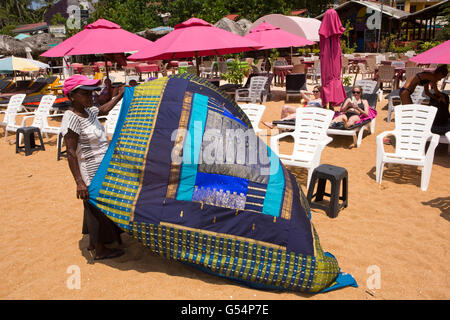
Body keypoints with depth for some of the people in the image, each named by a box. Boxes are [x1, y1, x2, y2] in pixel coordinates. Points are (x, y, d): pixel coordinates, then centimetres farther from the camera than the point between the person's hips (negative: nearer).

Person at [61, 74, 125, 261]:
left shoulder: (87, 111, 3)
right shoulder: (72, 119, -23)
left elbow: (103, 110, 26)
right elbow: (71, 154, -26)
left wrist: (119, 96, 29)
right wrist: (79, 182, -30)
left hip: (101, 169, 10)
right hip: (93, 174, -10)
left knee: (95, 208, 21)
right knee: (99, 208, 4)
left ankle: (93, 242, 40)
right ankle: (100, 251, 21)